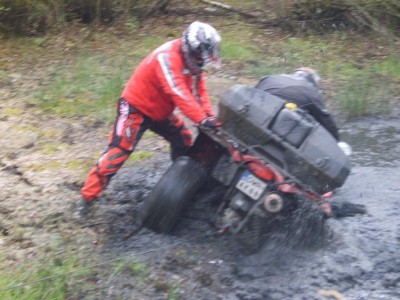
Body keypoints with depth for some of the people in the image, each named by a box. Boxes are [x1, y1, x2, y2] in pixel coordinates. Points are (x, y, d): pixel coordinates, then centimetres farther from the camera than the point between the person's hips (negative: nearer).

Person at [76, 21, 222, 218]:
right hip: (136, 108, -9)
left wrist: (210, 116, -17)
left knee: (184, 140, 14)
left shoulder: (191, 59, -3)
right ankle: (88, 197, -11)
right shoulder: (167, 57, -30)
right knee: (118, 151, -15)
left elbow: (199, 89, -2)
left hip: (161, 110, 9)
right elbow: (179, 93, -38)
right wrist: (202, 120, -42)